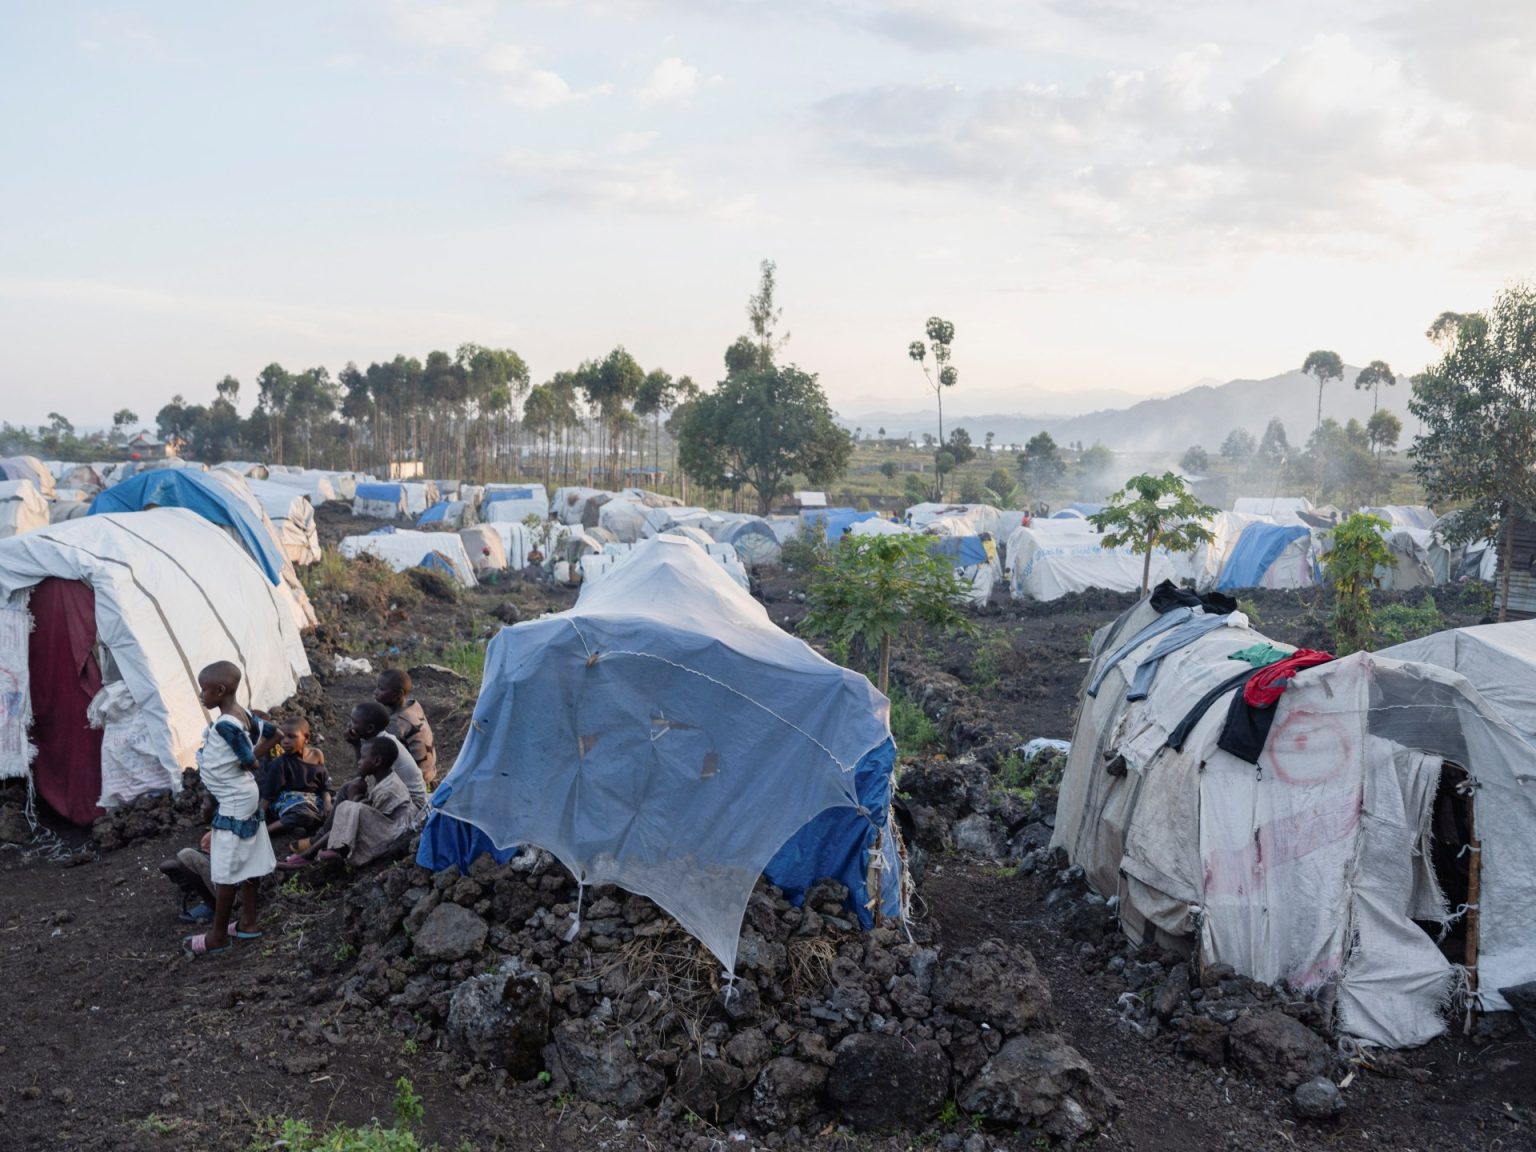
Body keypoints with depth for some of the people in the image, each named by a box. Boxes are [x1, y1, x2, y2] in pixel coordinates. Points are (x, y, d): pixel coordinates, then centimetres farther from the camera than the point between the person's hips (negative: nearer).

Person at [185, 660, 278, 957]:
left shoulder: (225, 725, -24)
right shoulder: (243, 715, 2)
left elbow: (249, 763, -21)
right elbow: (272, 732, 15)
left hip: (233, 803, -9)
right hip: (245, 797, 9)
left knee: (226, 870, 0)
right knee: (247, 863, 16)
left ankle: (218, 935, 10)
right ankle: (248, 923, 27)